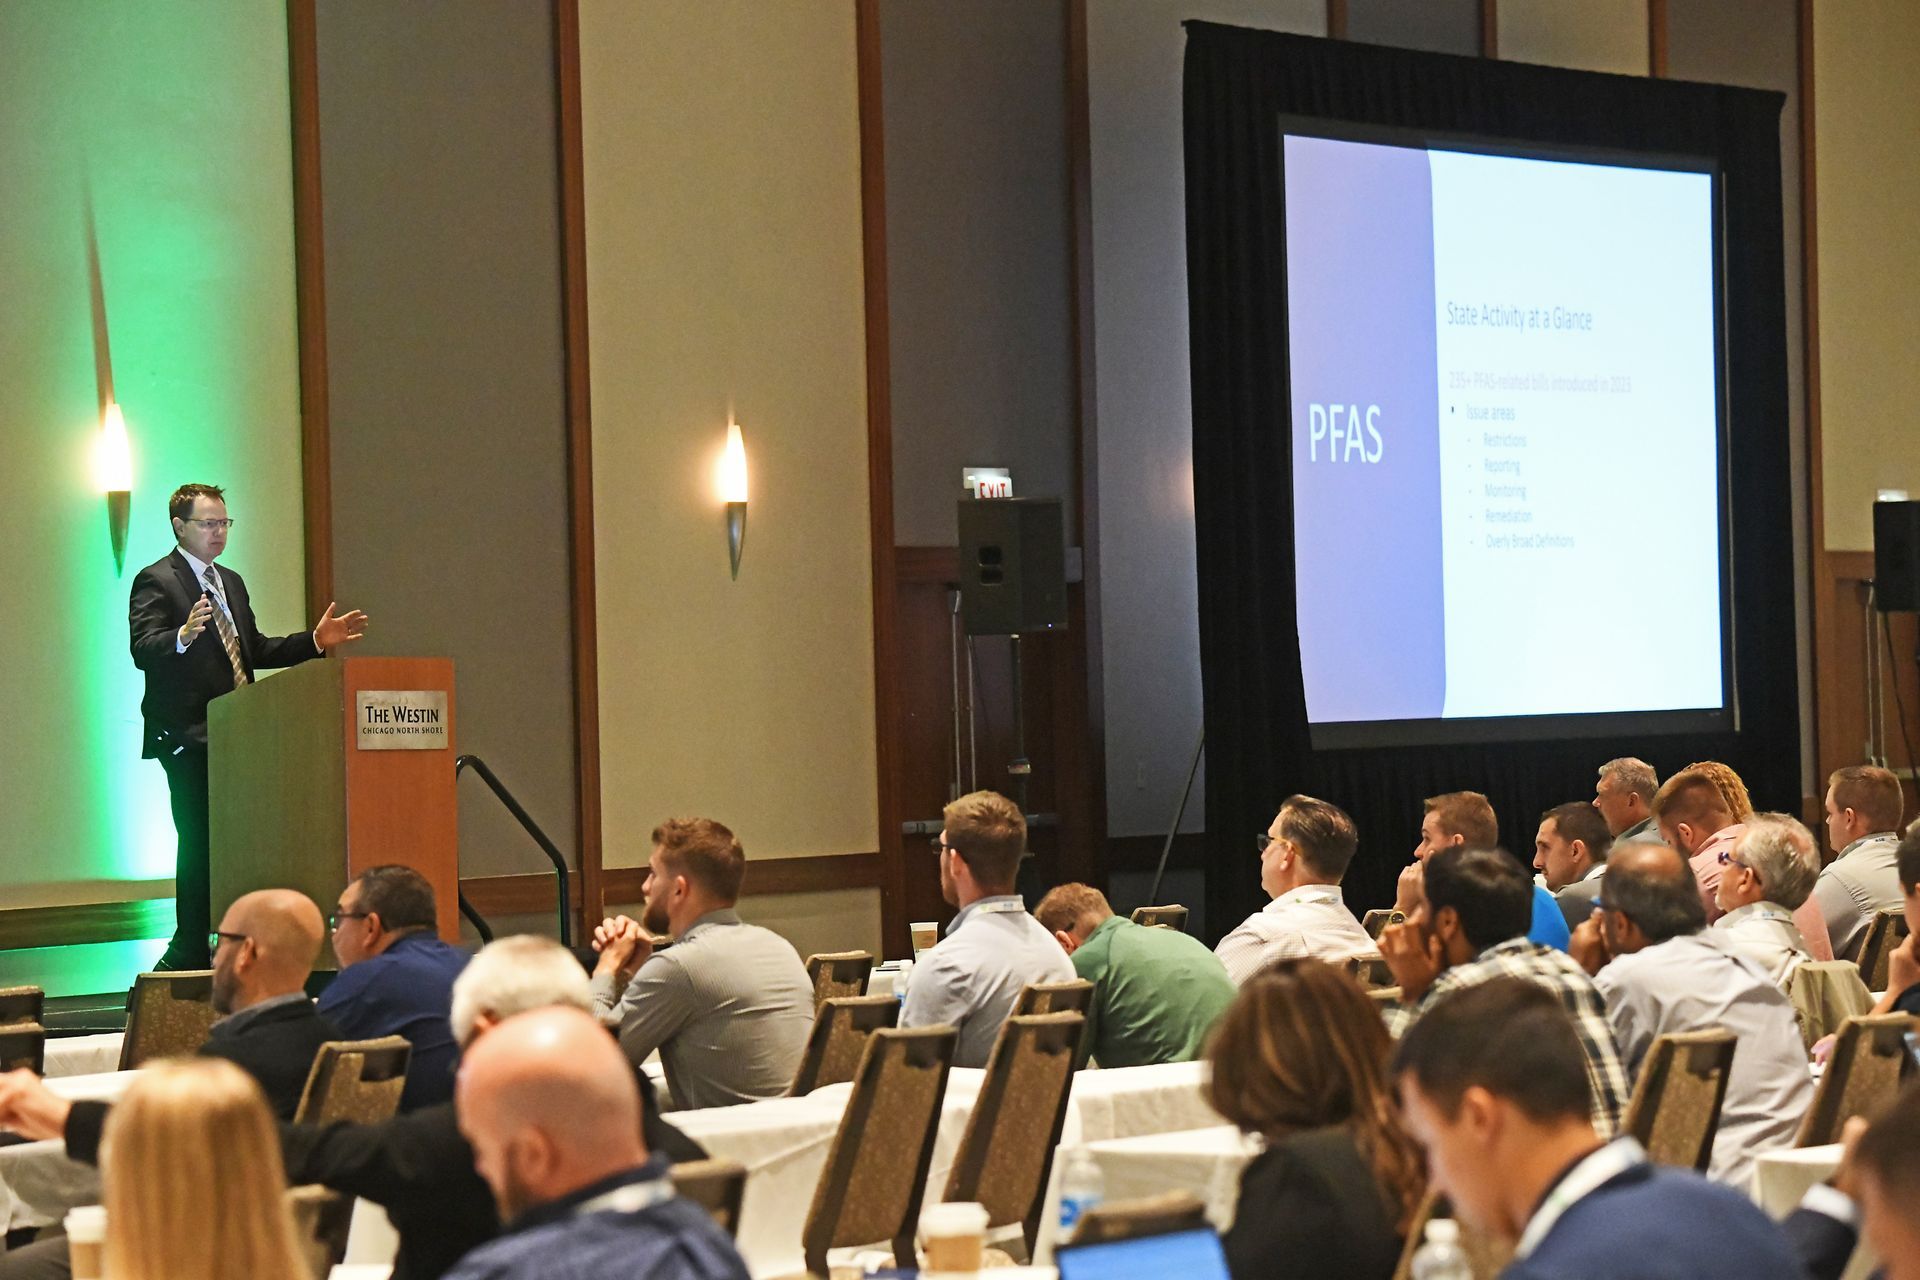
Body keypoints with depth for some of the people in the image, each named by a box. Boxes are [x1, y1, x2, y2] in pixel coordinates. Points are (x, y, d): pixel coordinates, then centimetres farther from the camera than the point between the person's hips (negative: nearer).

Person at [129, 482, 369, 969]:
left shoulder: (230, 582, 20)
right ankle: (189, 955, -6)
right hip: (187, 738, -8)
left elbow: (253, 650, 23)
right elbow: (144, 650, -18)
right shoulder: (156, 581, -6)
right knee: (199, 843, -11)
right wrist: (184, 635, -38)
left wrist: (316, 641, 13)